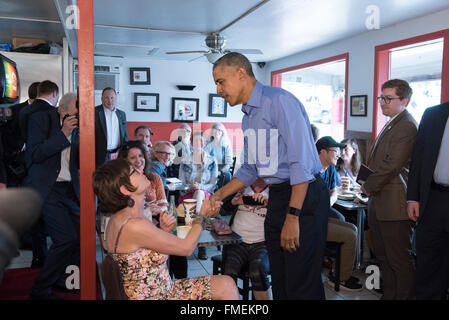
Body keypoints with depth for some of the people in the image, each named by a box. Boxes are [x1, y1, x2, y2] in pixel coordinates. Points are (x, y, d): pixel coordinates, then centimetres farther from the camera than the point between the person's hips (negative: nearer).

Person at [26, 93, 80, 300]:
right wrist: (64, 133, -18)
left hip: (69, 189, 6)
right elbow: (36, 154, -14)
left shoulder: (77, 127, 10)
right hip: (47, 189, -6)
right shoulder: (40, 119, -3)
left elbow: (80, 162, 7)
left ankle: (61, 277, 25)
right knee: (67, 238, -16)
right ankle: (40, 289, 6)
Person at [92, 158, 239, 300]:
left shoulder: (121, 218, 3)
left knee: (226, 284, 3)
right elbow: (187, 248, -16)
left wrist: (164, 231, -6)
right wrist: (202, 213, -1)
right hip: (151, 296, -9)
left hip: (165, 289, 9)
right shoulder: (134, 226, -26)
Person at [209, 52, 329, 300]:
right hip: (276, 196, 9)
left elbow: (301, 162, -20)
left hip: (304, 196, -9)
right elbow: (249, 169, 22)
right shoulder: (248, 117, 15)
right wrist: (220, 195, 11)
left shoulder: (279, 100, -14)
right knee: (279, 281, 16)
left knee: (301, 284, -4)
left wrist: (292, 216, -23)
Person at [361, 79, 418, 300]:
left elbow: (392, 165, -20)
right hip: (378, 202, 10)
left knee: (399, 261, 0)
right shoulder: (391, 125, 17)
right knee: (383, 257, 18)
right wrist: (365, 181, 8)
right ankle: (388, 295, 31)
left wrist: (369, 186, -10)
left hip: (394, 204, -10)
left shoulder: (407, 126, -14)